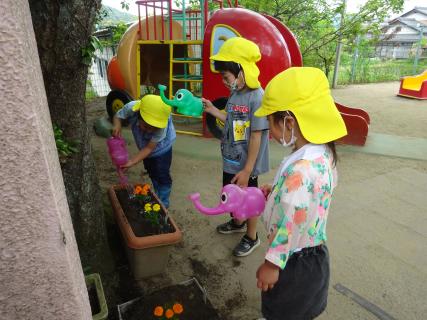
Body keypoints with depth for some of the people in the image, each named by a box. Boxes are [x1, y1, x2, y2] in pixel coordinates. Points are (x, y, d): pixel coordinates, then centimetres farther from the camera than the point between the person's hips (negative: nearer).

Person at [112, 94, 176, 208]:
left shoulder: (162, 126, -42)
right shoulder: (131, 107, -36)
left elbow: (149, 148, -32)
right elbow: (118, 115, -13)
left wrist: (132, 162, -38)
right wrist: (117, 125, -35)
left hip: (161, 148, -4)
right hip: (144, 146, 5)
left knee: (162, 176, -1)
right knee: (152, 173, 20)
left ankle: (163, 203, 20)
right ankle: (157, 197, 41)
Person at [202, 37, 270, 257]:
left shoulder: (257, 98, -22)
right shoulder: (235, 94, 2)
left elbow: (256, 136, -22)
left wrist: (247, 170, -20)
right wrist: (212, 110, 4)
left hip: (245, 166, -8)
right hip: (230, 160, 8)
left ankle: (251, 237, 36)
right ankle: (238, 222, 52)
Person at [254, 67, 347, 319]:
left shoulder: (300, 170, -35)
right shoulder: (324, 152, -6)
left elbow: (291, 227, -29)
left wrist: (272, 263, -17)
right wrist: (276, 191, 3)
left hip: (295, 260, -8)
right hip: (315, 252, 8)